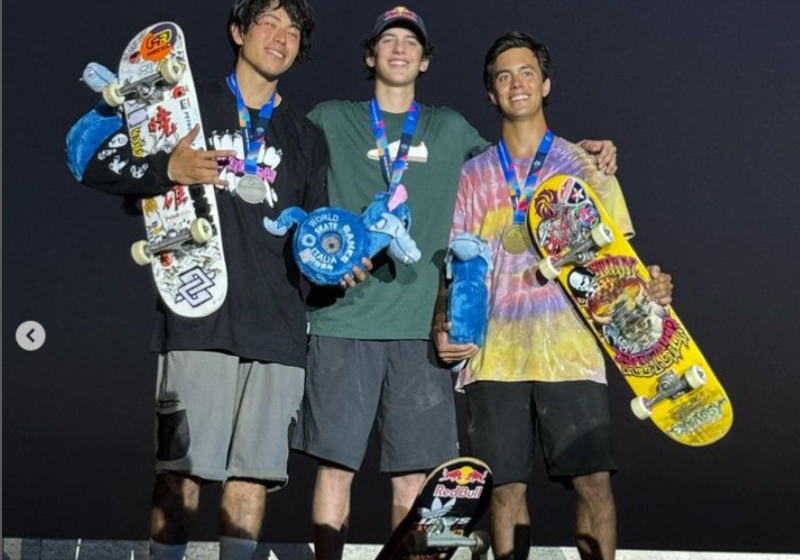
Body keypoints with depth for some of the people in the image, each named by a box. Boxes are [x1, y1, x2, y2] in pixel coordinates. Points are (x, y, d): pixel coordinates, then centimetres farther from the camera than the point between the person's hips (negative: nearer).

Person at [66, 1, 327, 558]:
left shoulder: (307, 137, 21)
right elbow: (98, 167, 4)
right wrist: (167, 169, -12)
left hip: (278, 326, 3)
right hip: (200, 318, -3)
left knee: (255, 470, 1)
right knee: (182, 466, -7)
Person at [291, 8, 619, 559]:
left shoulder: (451, 129, 20)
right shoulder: (330, 121, 12)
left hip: (419, 324, 2)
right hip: (344, 316, -2)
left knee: (414, 473, 2)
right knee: (335, 463, -4)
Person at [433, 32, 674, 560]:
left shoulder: (585, 166, 10)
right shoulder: (472, 176, 13)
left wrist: (649, 285, -11)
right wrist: (443, 324, -5)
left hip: (570, 351, -1)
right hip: (494, 353, 1)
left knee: (593, 479, -7)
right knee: (506, 486, 2)